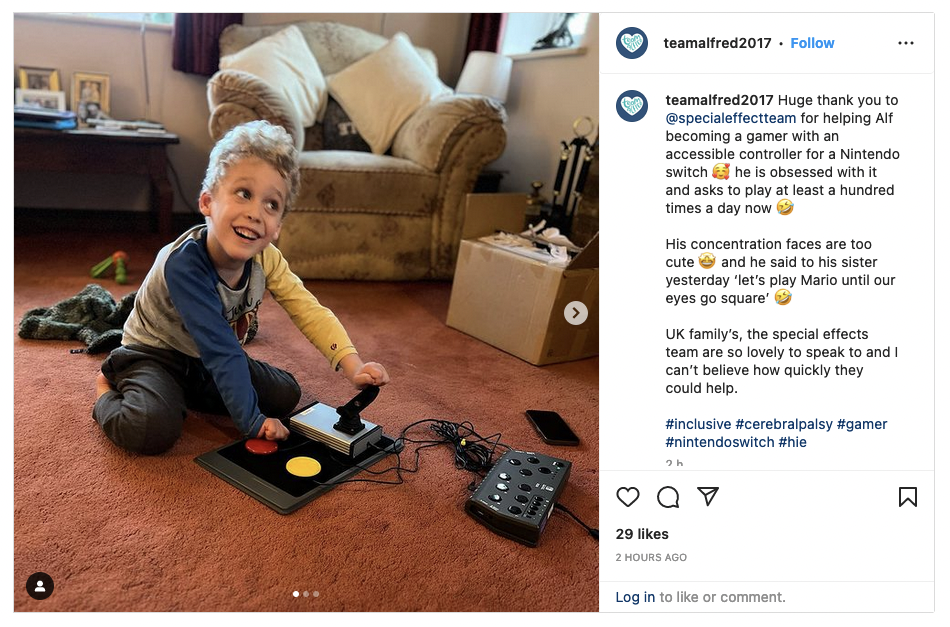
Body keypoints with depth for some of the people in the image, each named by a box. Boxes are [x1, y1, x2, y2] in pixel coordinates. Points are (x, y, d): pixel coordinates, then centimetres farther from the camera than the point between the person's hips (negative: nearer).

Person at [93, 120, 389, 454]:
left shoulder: (265, 257, -16)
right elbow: (222, 351, -36)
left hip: (208, 362, 7)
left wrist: (353, 366, -27)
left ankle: (185, 393, 11)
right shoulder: (184, 264, -35)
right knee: (154, 430, -31)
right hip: (153, 354, -6)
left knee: (286, 395, -3)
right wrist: (251, 421, -32)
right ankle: (107, 394, 3)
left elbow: (310, 312, -14)